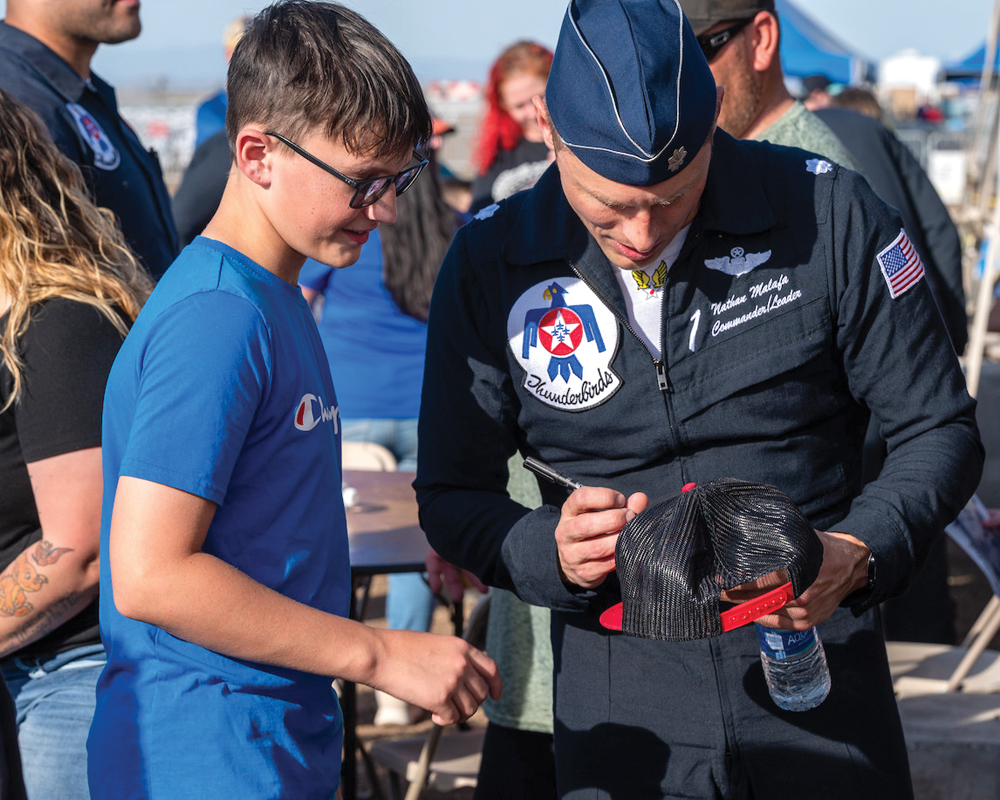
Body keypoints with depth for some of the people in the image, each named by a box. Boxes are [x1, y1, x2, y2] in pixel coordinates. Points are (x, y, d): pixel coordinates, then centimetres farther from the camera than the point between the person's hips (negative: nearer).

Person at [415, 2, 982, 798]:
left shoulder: (827, 213, -8)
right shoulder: (491, 264, -4)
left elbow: (939, 428, 0)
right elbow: (451, 499, 2)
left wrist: (859, 553, -18)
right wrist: (549, 551, -19)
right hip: (623, 713, 1)